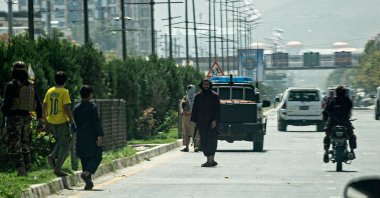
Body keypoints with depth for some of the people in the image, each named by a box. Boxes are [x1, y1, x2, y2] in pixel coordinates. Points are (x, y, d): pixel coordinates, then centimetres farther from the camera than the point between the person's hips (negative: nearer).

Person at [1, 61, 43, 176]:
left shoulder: (12, 85, -11)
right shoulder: (31, 86, 8)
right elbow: (38, 103, 13)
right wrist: (40, 116, 20)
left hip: (14, 118, -6)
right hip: (26, 117, 6)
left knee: (14, 145, -5)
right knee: (25, 145, 15)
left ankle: (20, 168, -20)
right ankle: (26, 169, 16)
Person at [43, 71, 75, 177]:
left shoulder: (50, 91, 6)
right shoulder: (64, 92, -11)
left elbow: (44, 106, 10)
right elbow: (66, 108, -17)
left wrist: (46, 119, 22)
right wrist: (72, 121, -11)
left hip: (51, 121, 6)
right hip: (62, 121, -6)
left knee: (60, 142, 25)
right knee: (64, 145, 4)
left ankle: (52, 156, 0)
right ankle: (58, 169, -1)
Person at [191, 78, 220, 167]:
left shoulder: (214, 96, 1)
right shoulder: (198, 96, 11)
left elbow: (217, 109, -4)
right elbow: (195, 109, 12)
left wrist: (215, 120, -15)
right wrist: (194, 121, 4)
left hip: (211, 122, -4)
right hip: (201, 122, 4)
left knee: (211, 141, -11)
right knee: (204, 141, 3)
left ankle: (211, 160, -17)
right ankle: (209, 160, 9)